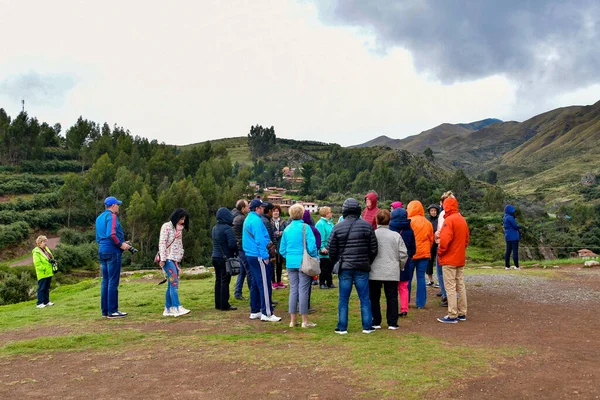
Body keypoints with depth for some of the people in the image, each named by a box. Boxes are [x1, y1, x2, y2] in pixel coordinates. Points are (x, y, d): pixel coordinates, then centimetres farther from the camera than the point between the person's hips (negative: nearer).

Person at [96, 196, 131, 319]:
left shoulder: (99, 218, 18)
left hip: (102, 252, 9)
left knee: (105, 281, 11)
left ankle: (105, 310, 14)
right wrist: (121, 244, -11)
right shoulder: (112, 216, -9)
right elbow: (111, 234, -23)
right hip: (112, 252, -9)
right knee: (113, 282, -5)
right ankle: (112, 311, -3)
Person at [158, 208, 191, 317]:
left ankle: (168, 309, 9)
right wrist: (162, 259, -15)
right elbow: (162, 243, -10)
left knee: (172, 284, 5)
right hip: (168, 259, -7)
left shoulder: (179, 229, 20)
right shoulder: (166, 226, -4)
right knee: (174, 283, -16)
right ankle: (177, 308, -21)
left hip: (176, 259, 7)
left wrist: (180, 258, 14)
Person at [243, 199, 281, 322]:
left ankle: (254, 311, 21)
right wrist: (265, 256, -17)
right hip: (258, 256, -10)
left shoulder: (248, 219, 16)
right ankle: (267, 313, -4)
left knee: (255, 284, 15)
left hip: (250, 255, 10)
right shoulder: (256, 220, -15)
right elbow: (260, 240, -20)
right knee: (264, 285, -6)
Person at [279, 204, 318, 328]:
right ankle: (305, 320, 7)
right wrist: (314, 258, 0)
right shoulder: (305, 227, -9)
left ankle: (292, 320, 17)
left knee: (293, 290, 12)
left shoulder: (287, 229, 7)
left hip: (290, 263, 5)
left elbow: (282, 249, 10)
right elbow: (312, 246, -15)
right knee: (303, 290, 1)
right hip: (303, 263, -5)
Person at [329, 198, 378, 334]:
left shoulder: (337, 228, -1)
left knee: (343, 299, 7)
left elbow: (331, 250, 1)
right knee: (365, 299, 8)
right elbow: (373, 249, 2)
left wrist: (336, 264, 15)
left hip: (344, 268, 0)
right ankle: (367, 326, 12)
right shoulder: (367, 226, -1)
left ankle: (342, 327, 10)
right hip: (362, 268, 0)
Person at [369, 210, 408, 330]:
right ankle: (392, 323, 12)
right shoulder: (396, 235, -3)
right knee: (392, 298, 9)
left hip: (374, 272, -1)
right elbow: (403, 254, 0)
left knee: (374, 298, 11)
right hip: (392, 272, 1)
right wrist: (400, 266, 17)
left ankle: (376, 322, 14)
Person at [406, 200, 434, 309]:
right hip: (424, 254, 4)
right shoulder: (427, 223, 7)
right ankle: (421, 303, 8)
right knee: (421, 278, 7)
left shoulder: (409, 221, -9)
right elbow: (431, 239, 11)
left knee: (407, 277, 7)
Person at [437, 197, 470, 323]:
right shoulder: (462, 220, 12)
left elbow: (445, 240, -23)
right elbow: (466, 239, 17)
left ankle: (452, 315, -3)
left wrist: (440, 252, -9)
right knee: (461, 286, 13)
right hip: (461, 259, 8)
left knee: (450, 287, -5)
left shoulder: (449, 220, -15)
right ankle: (462, 313, 19)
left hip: (449, 259, -8)